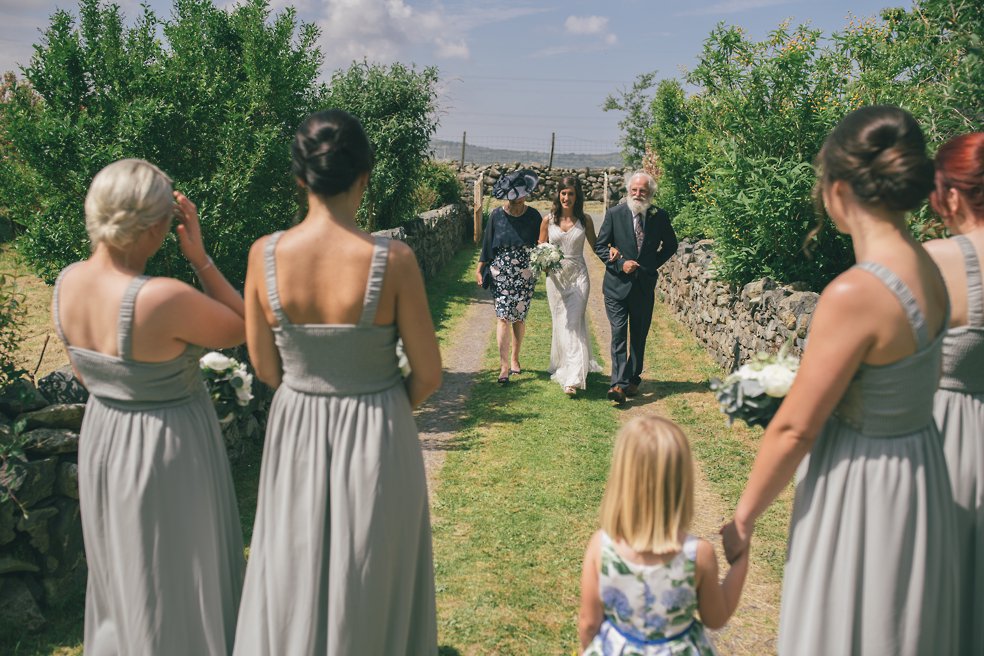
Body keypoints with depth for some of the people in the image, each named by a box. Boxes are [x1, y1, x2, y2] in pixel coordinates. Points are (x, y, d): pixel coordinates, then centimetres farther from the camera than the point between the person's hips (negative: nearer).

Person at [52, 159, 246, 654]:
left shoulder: (67, 282, -9)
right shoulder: (166, 299, -32)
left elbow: (82, 372, 6)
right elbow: (240, 330, -14)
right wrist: (199, 257, -17)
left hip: (101, 441, 7)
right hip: (167, 452, -7)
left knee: (119, 576, 28)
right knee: (176, 589, 14)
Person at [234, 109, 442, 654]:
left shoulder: (265, 256, -13)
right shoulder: (393, 260, -20)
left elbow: (265, 368, -2)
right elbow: (428, 374, -11)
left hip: (296, 431, 3)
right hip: (376, 437, -2)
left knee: (294, 581, 22)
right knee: (370, 581, 19)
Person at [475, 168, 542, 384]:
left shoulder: (533, 216, -1)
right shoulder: (497, 216, -3)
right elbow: (487, 244, 4)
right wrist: (479, 269, 4)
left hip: (525, 275, 1)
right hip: (501, 274, -1)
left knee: (519, 317, 9)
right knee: (503, 317, -8)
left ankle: (514, 358, 27)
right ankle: (504, 366, -8)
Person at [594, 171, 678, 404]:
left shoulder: (660, 216, 0)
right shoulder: (614, 214, -4)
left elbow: (670, 245, 14)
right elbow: (600, 246, 0)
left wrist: (653, 264, 2)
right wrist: (620, 263, -13)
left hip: (645, 285, 2)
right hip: (617, 284, -2)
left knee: (639, 335, 11)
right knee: (618, 333, -10)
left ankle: (633, 379, 24)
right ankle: (618, 383, -12)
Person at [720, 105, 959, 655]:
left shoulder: (854, 294, -27)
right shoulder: (928, 270, -2)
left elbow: (794, 429, -21)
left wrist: (743, 518, -9)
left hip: (862, 488, -8)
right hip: (920, 474, 8)